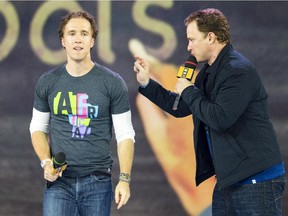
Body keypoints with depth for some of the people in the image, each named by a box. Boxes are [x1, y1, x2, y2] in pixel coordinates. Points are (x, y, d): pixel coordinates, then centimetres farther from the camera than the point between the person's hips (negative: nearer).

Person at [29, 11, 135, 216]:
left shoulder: (112, 83, -1)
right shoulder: (48, 83, 5)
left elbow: (125, 135, -1)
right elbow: (38, 128, 13)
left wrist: (125, 179, -9)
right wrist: (46, 162, -4)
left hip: (98, 181, -1)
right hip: (59, 182, 1)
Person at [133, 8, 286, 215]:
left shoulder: (239, 70, -16)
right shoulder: (209, 71, 14)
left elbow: (219, 119, -24)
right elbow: (181, 108, 24)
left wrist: (188, 91, -10)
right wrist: (146, 82, 18)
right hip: (228, 179, 10)